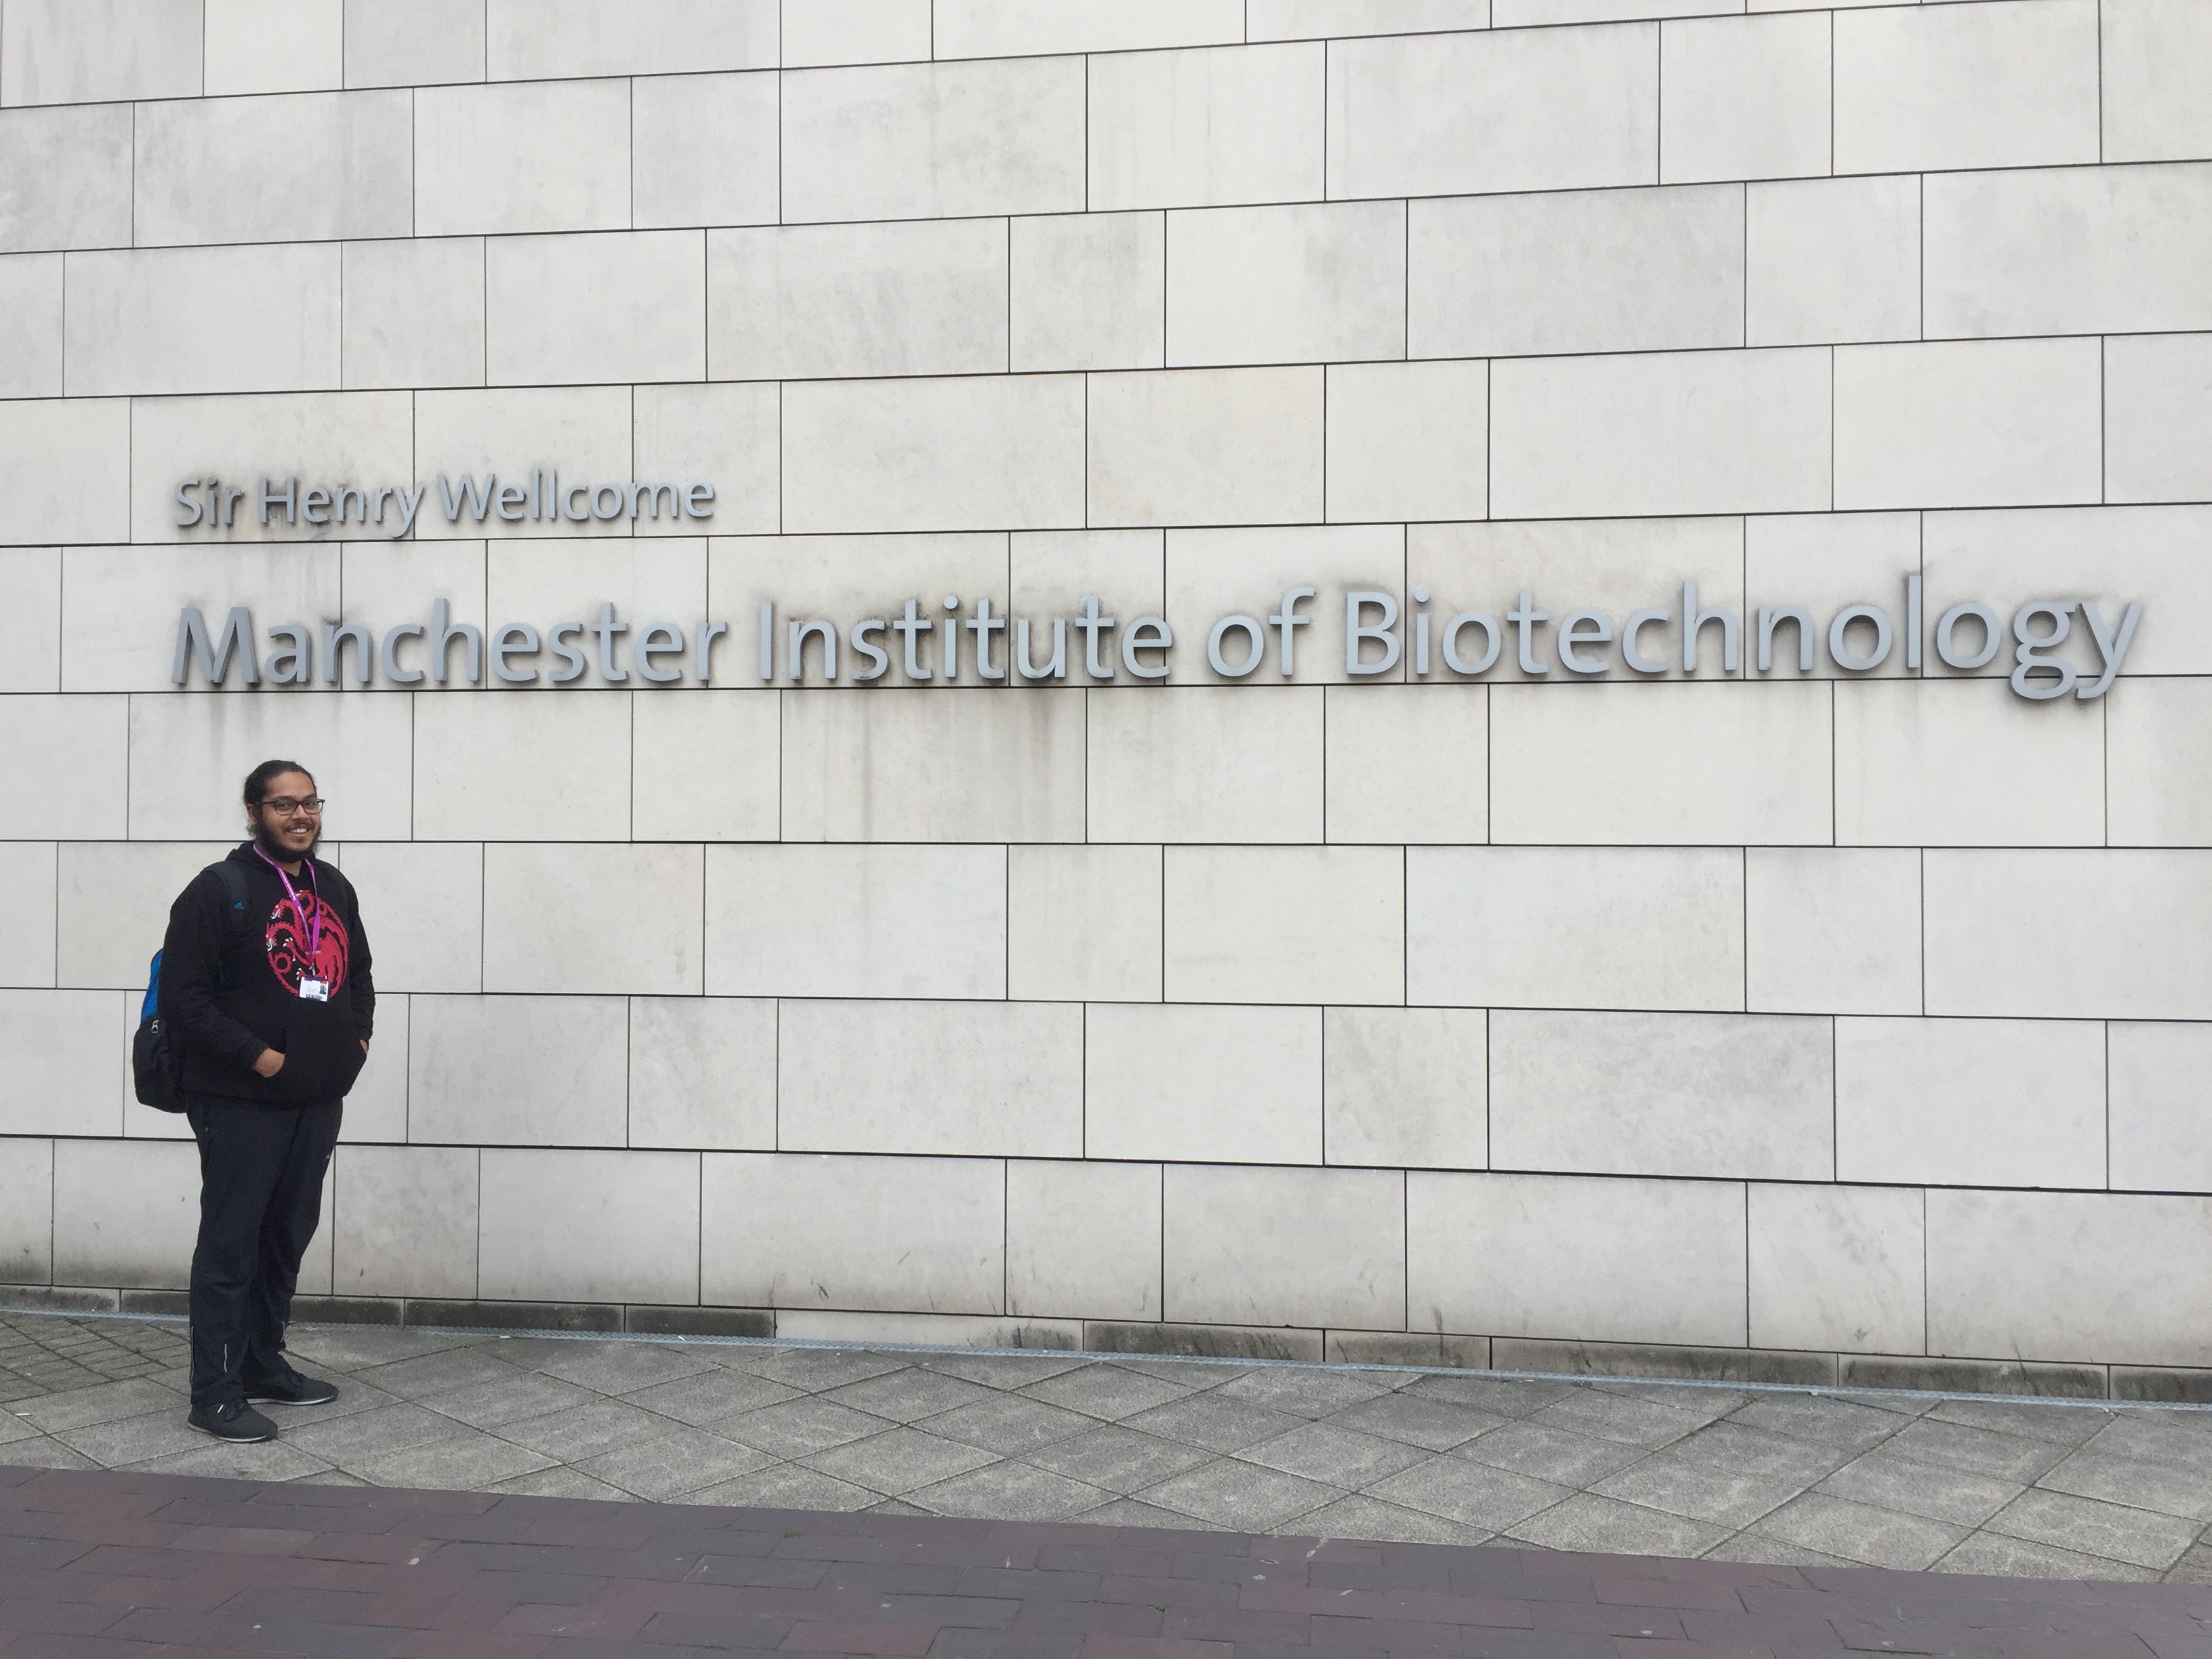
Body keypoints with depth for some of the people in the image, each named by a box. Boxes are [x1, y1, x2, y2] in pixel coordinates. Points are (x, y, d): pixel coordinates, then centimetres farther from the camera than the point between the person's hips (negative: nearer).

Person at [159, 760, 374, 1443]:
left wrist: (358, 1035, 8)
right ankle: (216, 1393, 6)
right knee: (230, 1244, -2)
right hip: (242, 1103, -7)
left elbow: (358, 971, 24)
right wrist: (256, 1055, -17)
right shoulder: (219, 890, -9)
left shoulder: (334, 887, 12)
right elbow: (182, 995, -14)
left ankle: (263, 1365, 29)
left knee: (288, 1238, 15)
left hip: (319, 1100, 7)